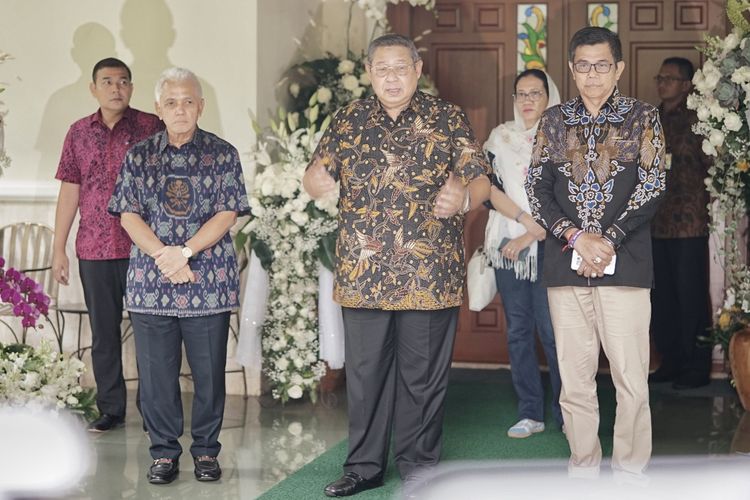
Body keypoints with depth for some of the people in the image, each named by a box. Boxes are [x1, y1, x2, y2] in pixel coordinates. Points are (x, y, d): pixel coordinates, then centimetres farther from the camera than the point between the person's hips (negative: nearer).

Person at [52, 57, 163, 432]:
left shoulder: (150, 127, -1)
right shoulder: (79, 133, 9)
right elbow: (69, 191, 12)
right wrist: (59, 248, 9)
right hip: (94, 250, 3)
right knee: (103, 332, 9)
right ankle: (110, 409, 19)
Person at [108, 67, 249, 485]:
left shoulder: (223, 154, 3)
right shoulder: (139, 156, 9)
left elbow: (227, 214, -4)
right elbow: (129, 215, 2)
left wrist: (184, 252, -15)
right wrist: (163, 255, -11)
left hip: (210, 280, -1)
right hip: (149, 280, 2)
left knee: (209, 370, 4)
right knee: (156, 372, 4)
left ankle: (207, 451, 17)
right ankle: (164, 452, 16)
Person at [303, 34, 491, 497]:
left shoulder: (448, 119, 2)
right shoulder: (349, 120, 9)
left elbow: (480, 180, -2)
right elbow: (316, 174, 10)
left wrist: (464, 197, -26)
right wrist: (316, 180, -15)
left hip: (430, 272, -2)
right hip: (363, 272, 2)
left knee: (423, 375, 5)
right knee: (365, 372, 9)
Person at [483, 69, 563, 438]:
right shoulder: (501, 137, 11)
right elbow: (489, 188, 1)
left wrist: (529, 237, -10)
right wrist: (525, 219, -11)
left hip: (548, 246, -4)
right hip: (508, 244, 4)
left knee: (552, 330, -9)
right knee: (518, 329, 5)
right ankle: (530, 413, 11)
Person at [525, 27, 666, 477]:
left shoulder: (643, 118, 6)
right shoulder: (554, 121, 13)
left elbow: (652, 187, -1)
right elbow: (537, 187, 6)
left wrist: (609, 240, -12)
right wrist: (575, 237, -9)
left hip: (624, 264, -2)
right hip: (565, 265, 3)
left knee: (631, 375, -5)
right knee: (574, 377, 5)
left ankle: (631, 471, 4)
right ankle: (583, 470, 13)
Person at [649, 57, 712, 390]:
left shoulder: (696, 120, -5)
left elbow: (710, 168, -7)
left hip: (688, 224, -6)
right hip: (657, 223, 6)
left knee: (691, 298, -2)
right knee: (661, 298, 9)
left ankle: (696, 368, 6)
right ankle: (671, 362, 19)